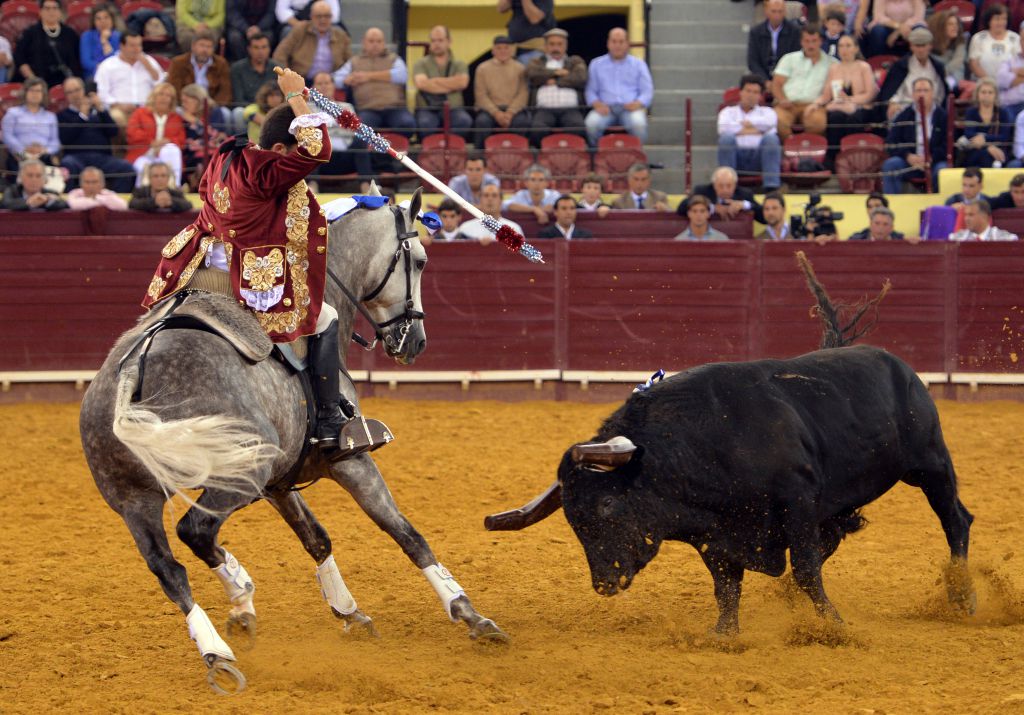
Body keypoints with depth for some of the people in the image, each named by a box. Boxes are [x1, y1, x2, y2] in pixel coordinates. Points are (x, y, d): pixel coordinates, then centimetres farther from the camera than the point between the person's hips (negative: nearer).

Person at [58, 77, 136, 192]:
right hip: (76, 156, -2)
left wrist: (101, 109, 2)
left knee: (127, 168, -28)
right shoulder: (62, 115, 17)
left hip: (102, 156, 2)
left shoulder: (97, 110, 24)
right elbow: (65, 139, -2)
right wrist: (82, 116, 0)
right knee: (67, 165, -40)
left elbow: (113, 132, 11)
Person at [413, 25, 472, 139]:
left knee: (464, 120, -33)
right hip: (427, 109, -1)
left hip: (452, 109, 1)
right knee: (426, 123, -37)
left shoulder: (459, 64, 12)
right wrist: (451, 85, -6)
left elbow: (462, 82, -9)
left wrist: (435, 81, -5)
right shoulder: (421, 64, 9)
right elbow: (421, 83, -11)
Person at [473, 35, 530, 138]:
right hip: (491, 109, 0)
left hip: (514, 109, 0)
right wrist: (496, 113, -14)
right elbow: (481, 95, 2)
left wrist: (510, 113, -16)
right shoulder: (482, 68, 10)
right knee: (482, 121, -33)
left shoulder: (520, 69, 11)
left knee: (522, 121, -33)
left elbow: (523, 94, 1)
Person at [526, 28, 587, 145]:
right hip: (544, 110, 0)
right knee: (539, 128, -35)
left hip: (570, 109, 0)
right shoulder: (537, 62, 26)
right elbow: (532, 74, 2)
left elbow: (580, 79, 4)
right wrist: (557, 73, 6)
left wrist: (555, 82, 4)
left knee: (578, 128, -34)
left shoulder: (575, 61, 25)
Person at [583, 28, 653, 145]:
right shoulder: (596, 64, 20)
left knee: (638, 123, -36)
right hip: (606, 108, 0)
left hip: (630, 108, 0)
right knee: (591, 122, -34)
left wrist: (638, 104, -10)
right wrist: (597, 104, -8)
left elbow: (647, 91, 12)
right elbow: (591, 91, 14)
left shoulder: (638, 64, 18)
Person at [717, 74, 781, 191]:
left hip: (760, 157, 1)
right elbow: (724, 128, -4)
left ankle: (772, 188, -39)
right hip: (736, 155, -1)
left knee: (771, 138, -28)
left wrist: (743, 124, 2)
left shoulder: (766, 111, 24)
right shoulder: (728, 111, 21)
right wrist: (754, 130, -2)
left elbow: (769, 122, -3)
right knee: (726, 138, -29)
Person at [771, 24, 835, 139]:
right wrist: (782, 100, -8)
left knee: (816, 121, -38)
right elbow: (776, 84, 14)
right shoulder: (789, 59, 22)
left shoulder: (831, 63, 19)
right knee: (778, 120, -35)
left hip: (813, 105, -1)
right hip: (789, 104, 1)